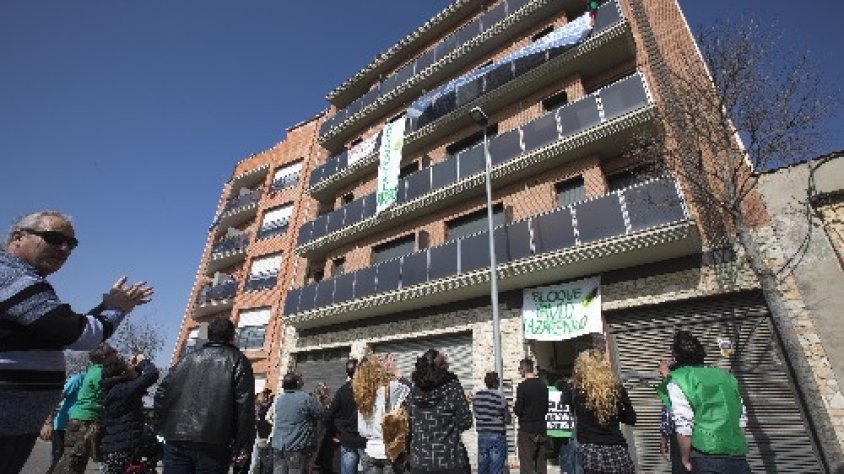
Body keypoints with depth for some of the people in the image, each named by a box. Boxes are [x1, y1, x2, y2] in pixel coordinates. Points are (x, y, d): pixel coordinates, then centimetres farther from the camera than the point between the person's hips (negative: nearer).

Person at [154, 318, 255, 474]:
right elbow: (245, 404, -7)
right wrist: (244, 445, -4)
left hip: (176, 438, 4)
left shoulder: (189, 358, 16)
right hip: (213, 443, -4)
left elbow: (162, 392, 14)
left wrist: (160, 426, 23)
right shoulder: (237, 360, 2)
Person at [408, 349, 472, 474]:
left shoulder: (415, 390, -1)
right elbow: (465, 423, -9)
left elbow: (411, 424, 8)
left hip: (419, 462, 4)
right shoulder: (452, 387, -13)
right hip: (450, 462, -4)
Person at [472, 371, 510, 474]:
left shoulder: (476, 396, -1)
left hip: (482, 435, 4)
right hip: (497, 435, -4)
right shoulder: (500, 398, -15)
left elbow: (475, 414, 8)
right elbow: (507, 420, -6)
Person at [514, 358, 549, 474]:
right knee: (541, 463, 15)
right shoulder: (543, 385, 3)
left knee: (527, 464, 1)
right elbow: (547, 408, 10)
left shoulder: (522, 386, -16)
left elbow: (518, 411, -14)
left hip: (527, 430, -6)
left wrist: (514, 407, 6)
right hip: (542, 429, 6)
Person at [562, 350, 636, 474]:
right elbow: (631, 419, 8)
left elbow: (564, 398, 14)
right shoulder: (617, 389, -4)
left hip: (590, 452, -2)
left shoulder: (577, 390, -8)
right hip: (617, 452, 2)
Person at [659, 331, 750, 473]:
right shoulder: (726, 376, 12)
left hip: (707, 458, -6)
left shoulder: (678, 380, -8)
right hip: (739, 457, 6)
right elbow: (742, 418, 18)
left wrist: (685, 460, -2)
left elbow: (684, 425, -13)